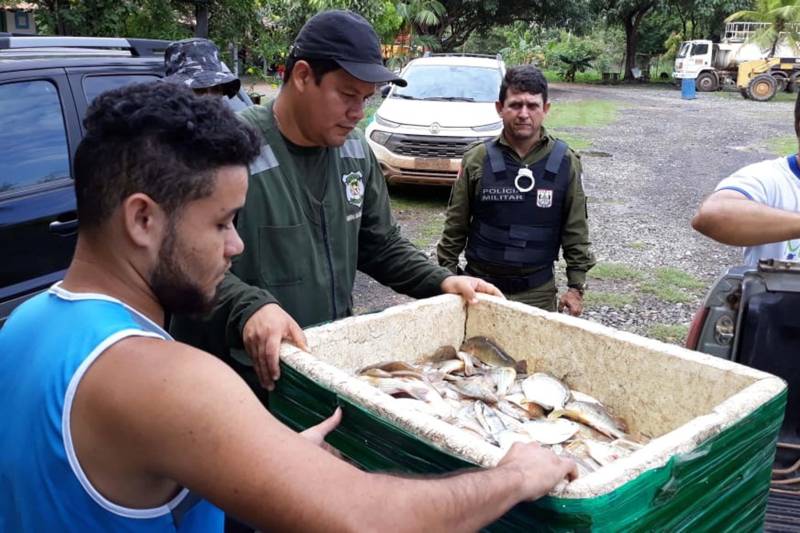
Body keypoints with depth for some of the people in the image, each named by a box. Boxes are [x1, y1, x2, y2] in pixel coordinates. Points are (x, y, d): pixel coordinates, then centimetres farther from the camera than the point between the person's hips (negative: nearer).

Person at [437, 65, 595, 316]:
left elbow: (575, 231, 2)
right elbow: (455, 227, 2)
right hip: (480, 286, 0)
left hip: (538, 291, 1)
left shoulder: (565, 163, -3)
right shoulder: (476, 160, -5)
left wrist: (576, 286, 0)